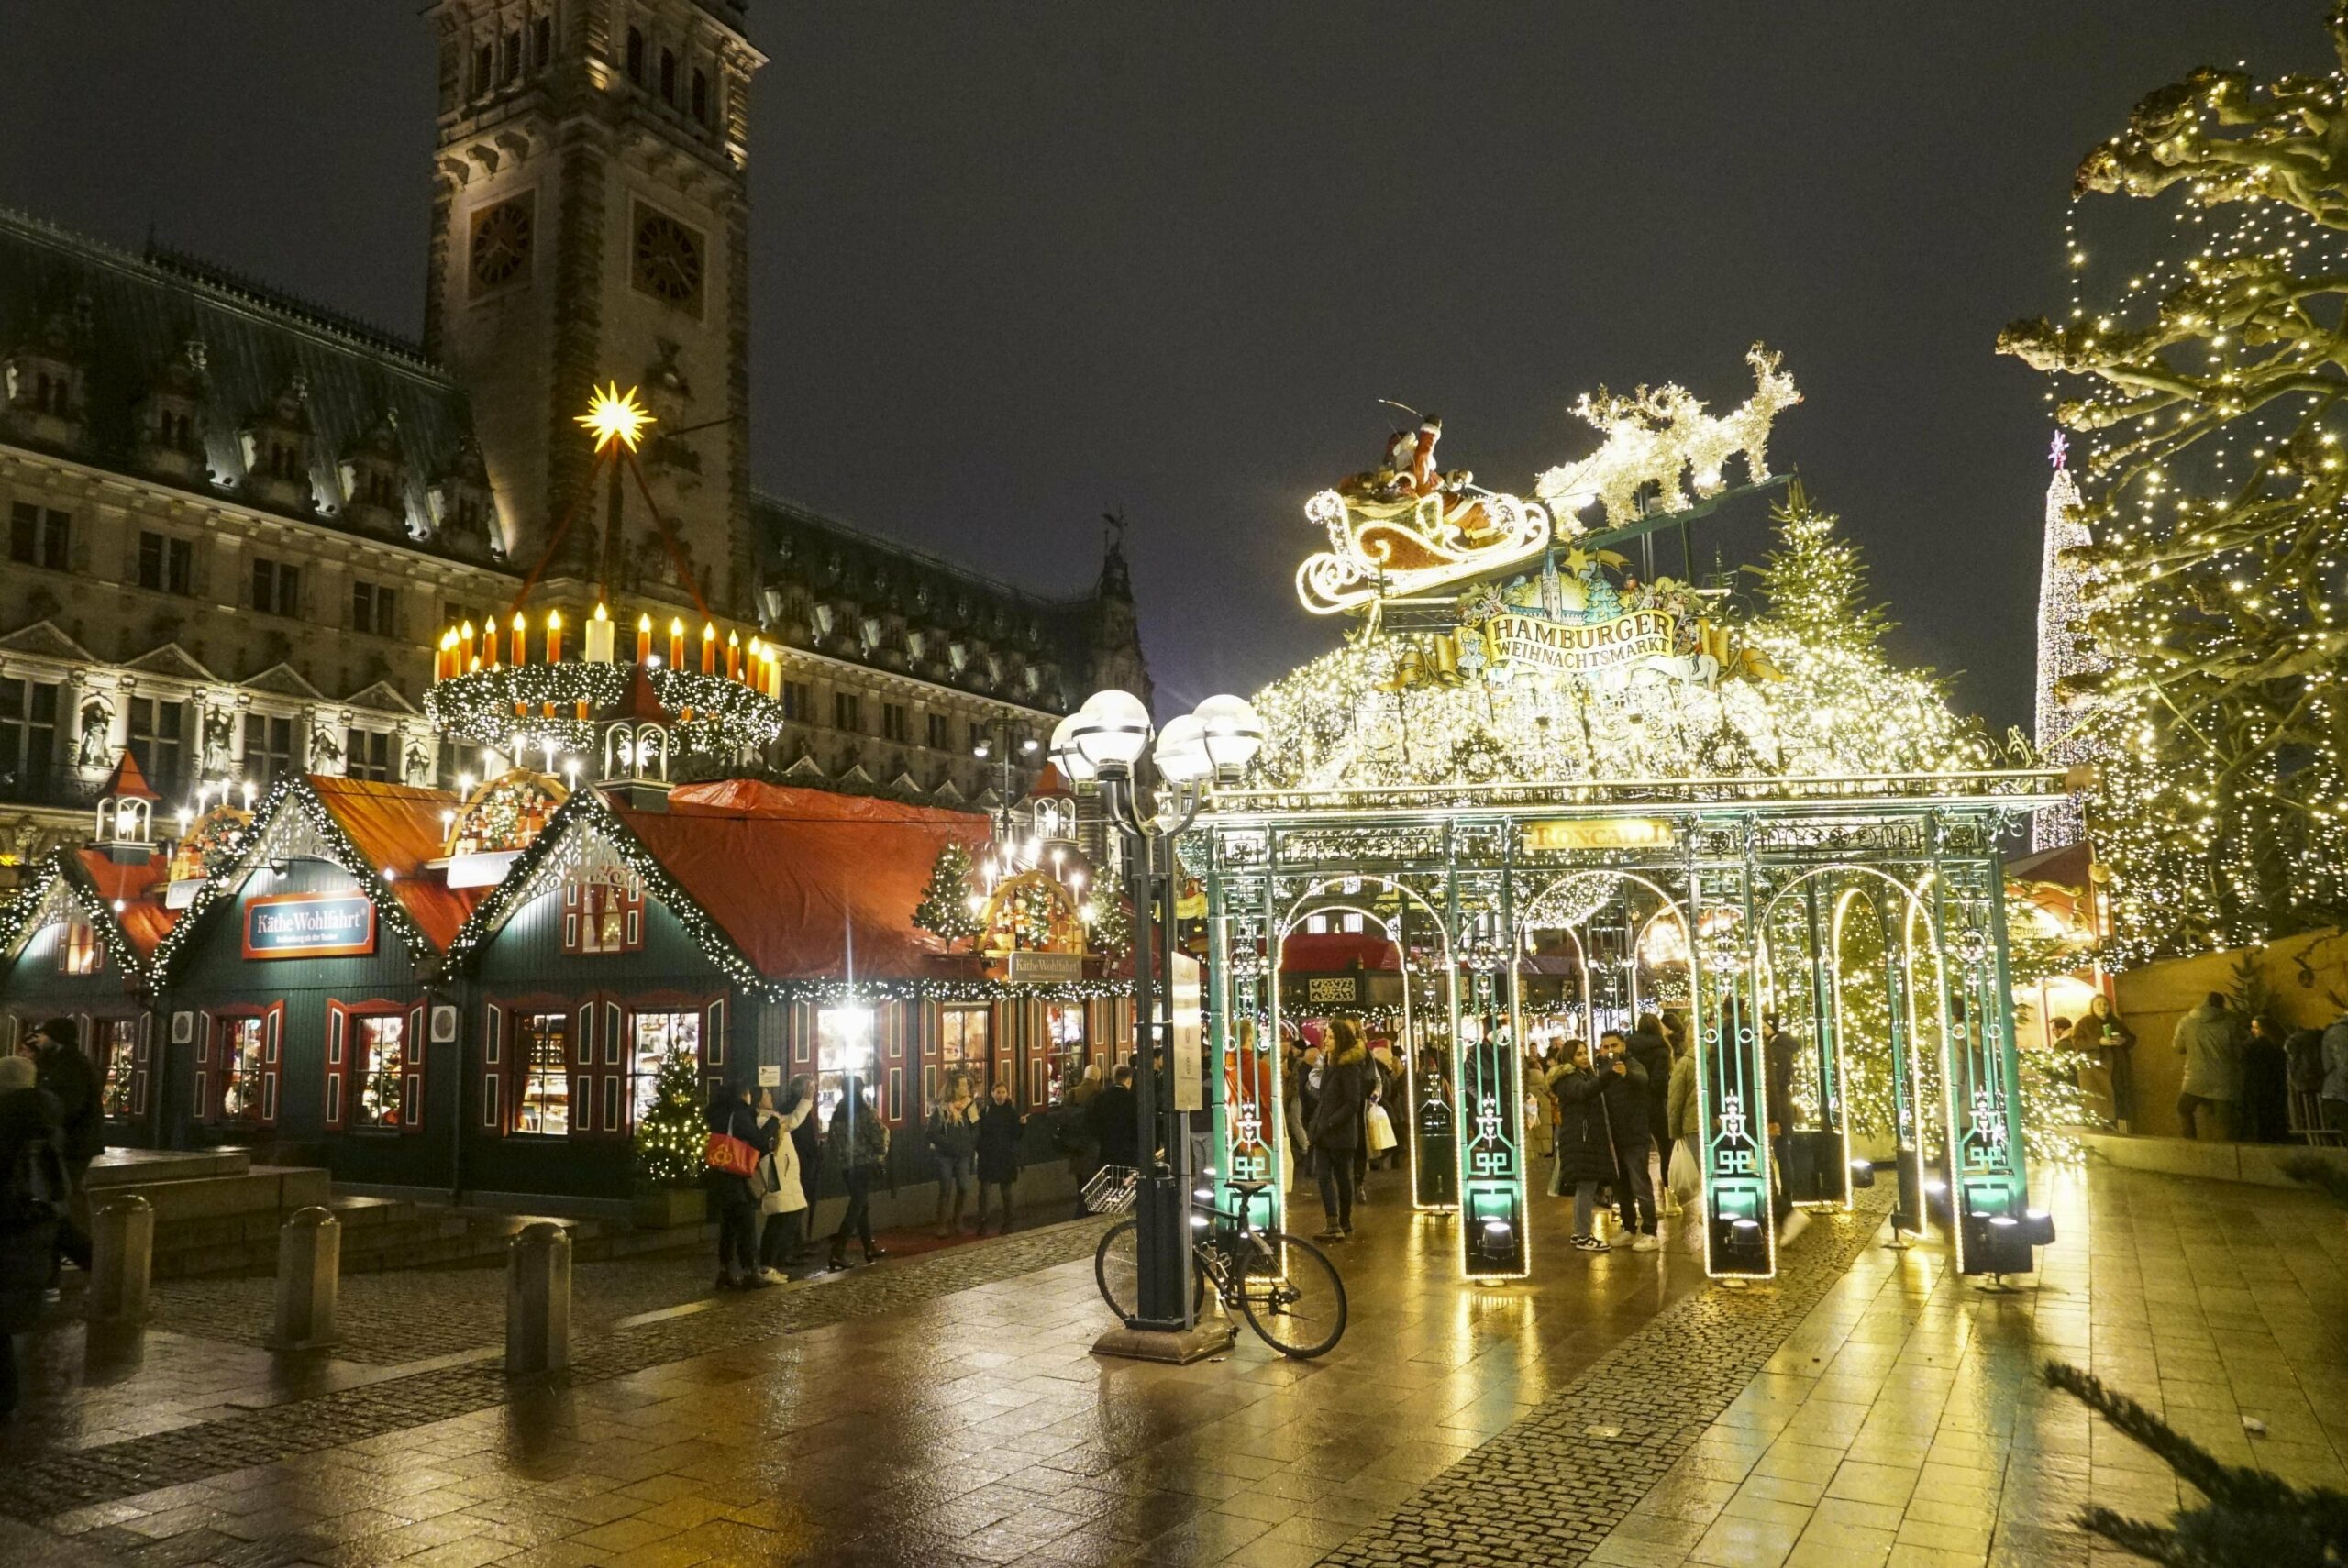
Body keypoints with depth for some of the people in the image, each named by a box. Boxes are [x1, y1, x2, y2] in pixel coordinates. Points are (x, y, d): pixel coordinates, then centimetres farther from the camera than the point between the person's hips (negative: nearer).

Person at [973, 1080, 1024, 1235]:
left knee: (1006, 1191, 7)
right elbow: (980, 1133, 1)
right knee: (983, 1190, -6)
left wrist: (1022, 1124, -20)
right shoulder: (985, 1111, 2)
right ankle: (982, 1224, -1)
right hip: (988, 1155, 0)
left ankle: (1007, 1225, 16)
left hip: (1006, 1156, 0)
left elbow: (1017, 1135, -3)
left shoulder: (1012, 1111, 1)